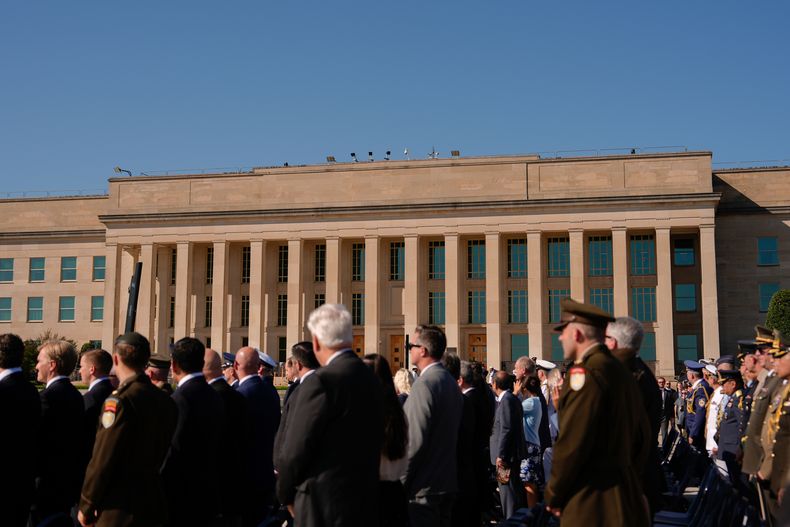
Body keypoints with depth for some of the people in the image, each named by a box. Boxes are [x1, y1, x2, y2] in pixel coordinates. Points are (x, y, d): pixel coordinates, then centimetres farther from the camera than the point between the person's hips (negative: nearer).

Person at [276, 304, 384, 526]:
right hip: (365, 502, 8)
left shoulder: (321, 382, -18)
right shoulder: (372, 380, 6)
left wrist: (286, 494, 3)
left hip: (323, 507, -7)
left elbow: (295, 450, -16)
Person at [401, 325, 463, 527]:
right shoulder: (451, 382, 11)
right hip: (448, 482, 9)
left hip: (425, 487, -9)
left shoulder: (425, 383, -17)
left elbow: (415, 441, -21)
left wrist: (400, 482, -14)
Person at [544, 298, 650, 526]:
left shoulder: (585, 372, -16)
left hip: (591, 502, -9)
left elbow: (572, 442, -20)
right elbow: (641, 435, 17)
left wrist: (553, 496, -9)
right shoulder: (623, 373, 11)